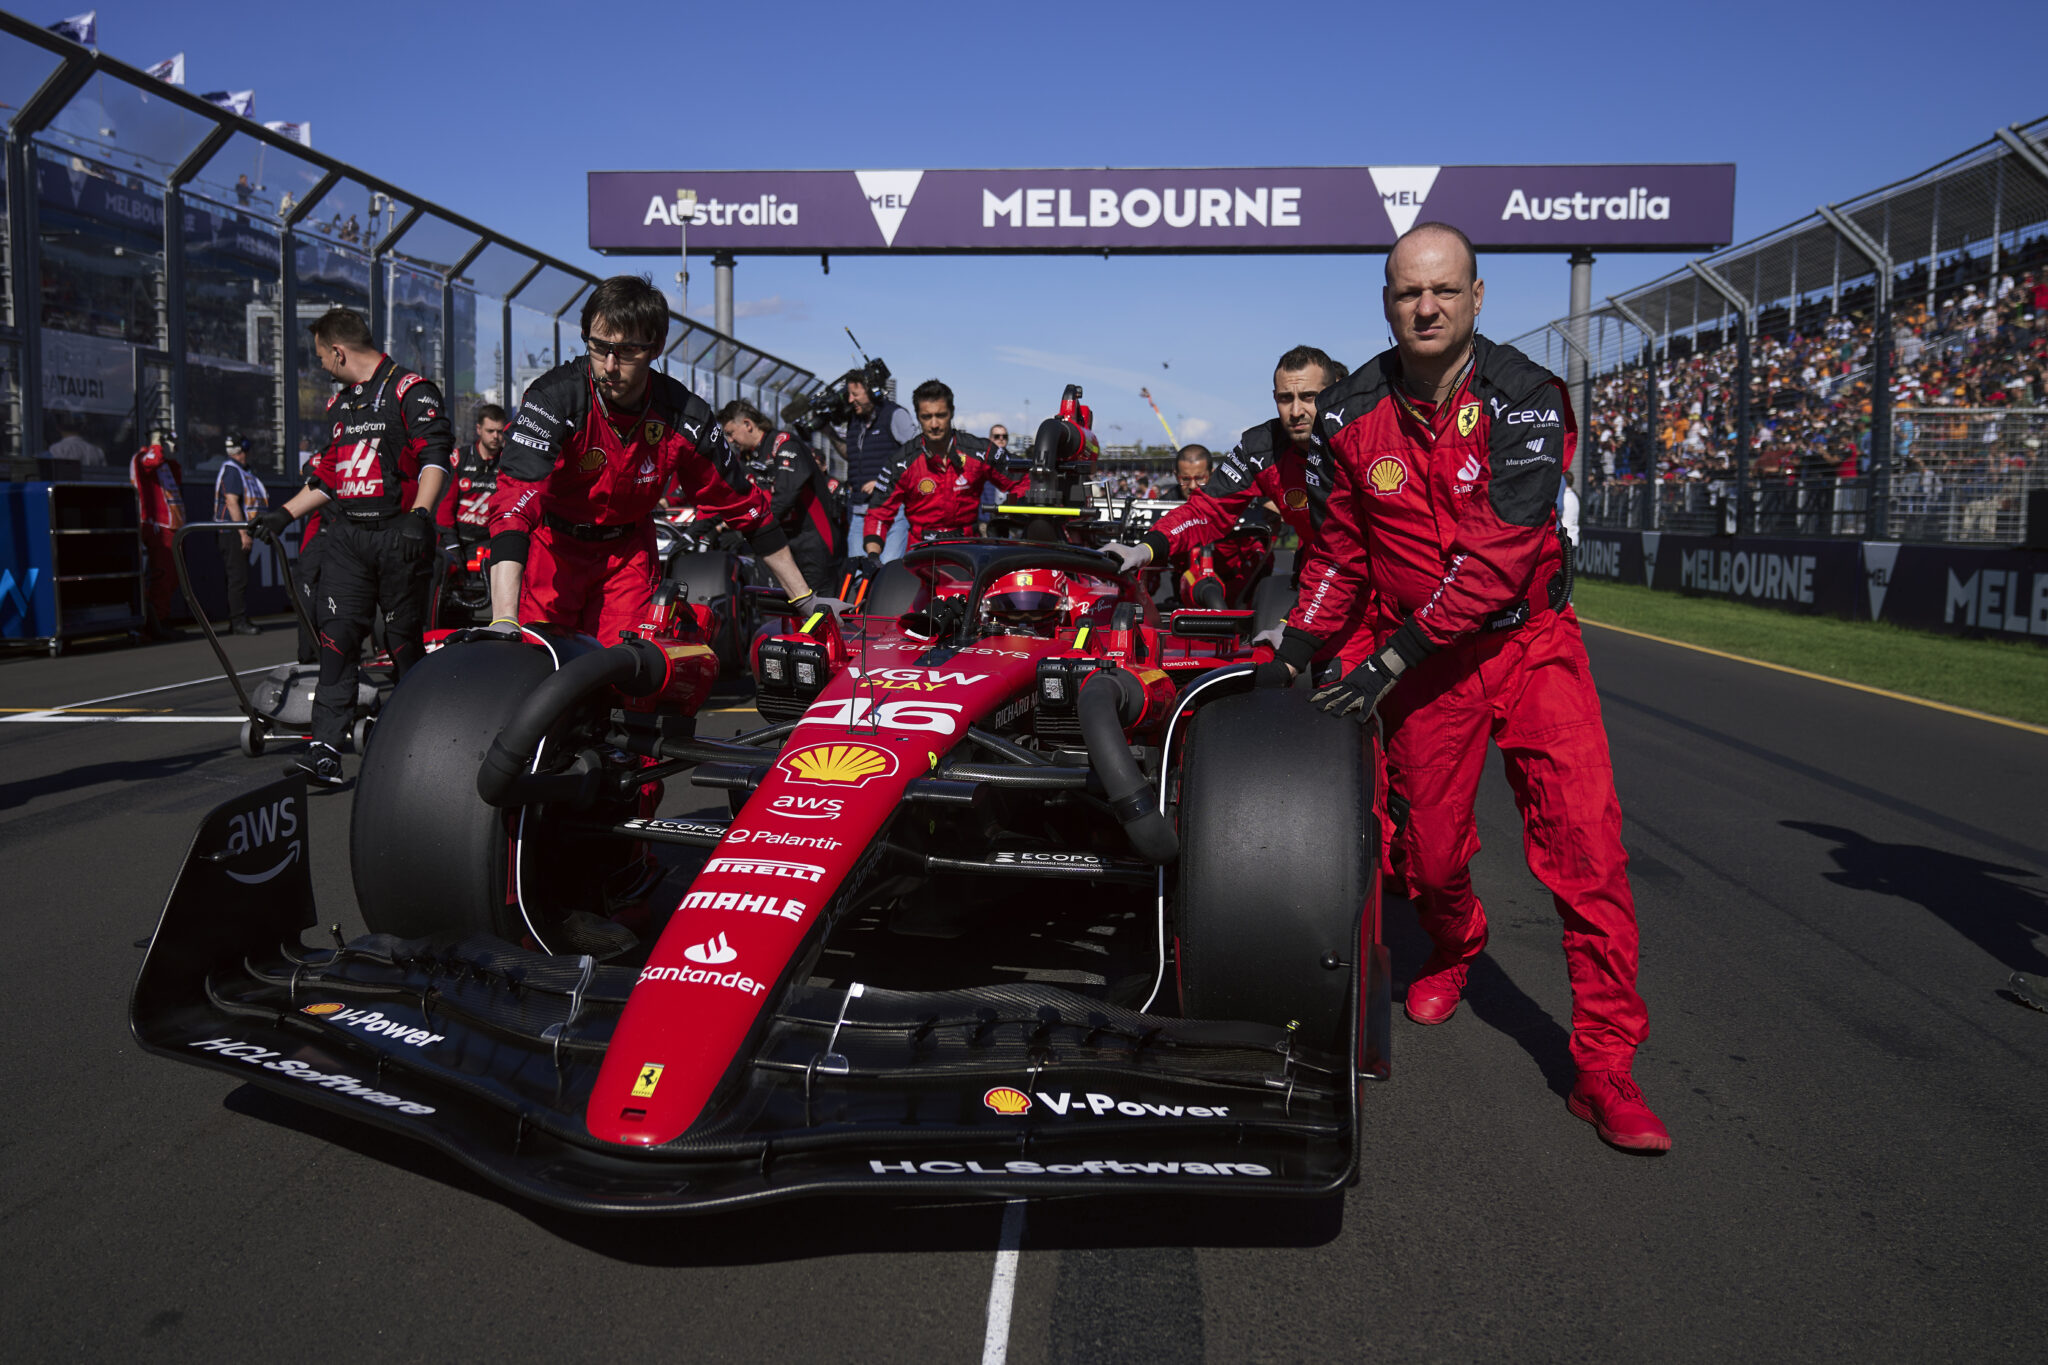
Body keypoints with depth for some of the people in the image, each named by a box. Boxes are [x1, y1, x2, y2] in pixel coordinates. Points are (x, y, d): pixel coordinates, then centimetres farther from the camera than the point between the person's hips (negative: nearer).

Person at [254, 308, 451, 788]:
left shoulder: (411, 390, -1)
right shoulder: (340, 402, 23)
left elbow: (435, 457, -12)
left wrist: (420, 515, -24)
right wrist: (284, 514, 26)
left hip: (396, 536, -6)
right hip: (345, 535, 6)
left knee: (404, 641, 0)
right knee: (337, 636, -5)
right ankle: (325, 749, -9)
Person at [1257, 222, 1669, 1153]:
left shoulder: (1526, 401, -13)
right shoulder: (1354, 415, -1)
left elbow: (1497, 552, -23)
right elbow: (1340, 549, 11)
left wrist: (1392, 655, -27)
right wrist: (1295, 646, 2)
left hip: (1530, 646, -2)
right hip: (1419, 661, 3)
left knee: (1587, 848, -10)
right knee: (1434, 849, 10)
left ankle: (1605, 1066, 1)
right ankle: (1452, 949, 46)